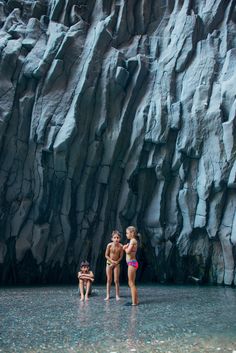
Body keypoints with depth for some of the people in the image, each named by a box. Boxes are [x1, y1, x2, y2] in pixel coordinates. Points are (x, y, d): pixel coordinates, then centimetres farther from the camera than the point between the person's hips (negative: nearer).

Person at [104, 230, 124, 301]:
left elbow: (121, 257, -6)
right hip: (109, 263, 0)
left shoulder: (121, 246, -15)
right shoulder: (109, 245, -16)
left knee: (116, 280, 1)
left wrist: (116, 262, -13)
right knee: (109, 280, 4)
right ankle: (108, 295, 9)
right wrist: (112, 261, -16)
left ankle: (117, 295, 8)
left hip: (117, 264, 0)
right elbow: (106, 255, -8)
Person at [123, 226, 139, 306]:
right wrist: (126, 248, -2)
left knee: (131, 283, -6)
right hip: (132, 263, 10)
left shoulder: (132, 240, -13)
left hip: (132, 263, -10)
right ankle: (136, 300, 20)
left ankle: (134, 302, -4)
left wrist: (125, 248, -3)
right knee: (132, 283, 15)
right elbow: (129, 251, 15)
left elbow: (128, 251, -22)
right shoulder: (133, 241, 16)